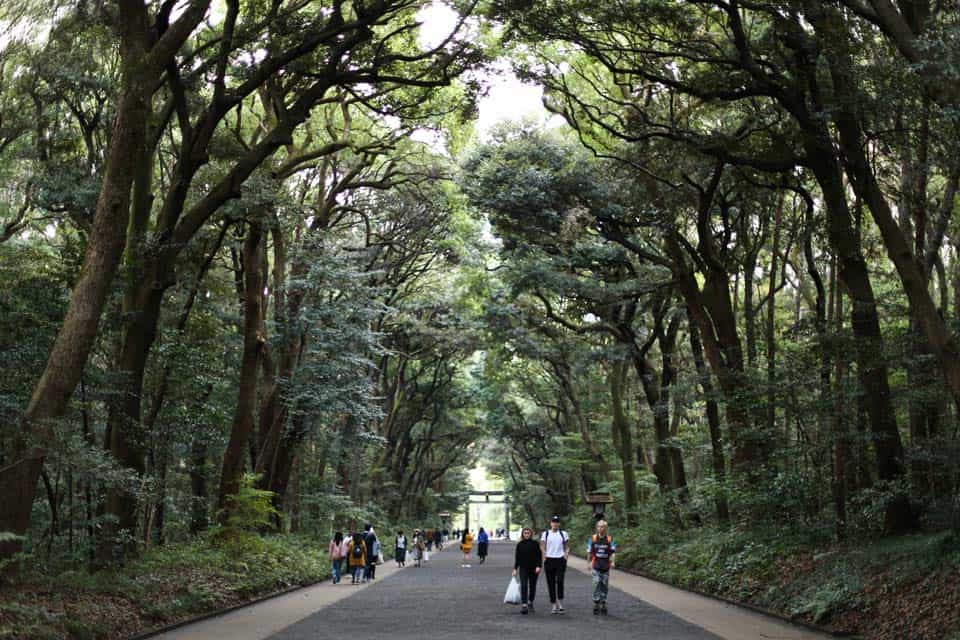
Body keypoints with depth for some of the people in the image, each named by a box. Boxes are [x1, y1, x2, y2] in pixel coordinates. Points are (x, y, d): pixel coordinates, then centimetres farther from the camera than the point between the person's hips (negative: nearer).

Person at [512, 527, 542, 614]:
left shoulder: (535, 543, 0)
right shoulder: (520, 544, 5)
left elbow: (539, 555, -1)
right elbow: (517, 557, 8)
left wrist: (538, 566, -12)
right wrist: (515, 569, 6)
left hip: (533, 568, 0)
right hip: (523, 568, 0)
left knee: (532, 586, 10)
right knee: (523, 586, -12)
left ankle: (530, 603, 27)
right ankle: (524, 605, -17)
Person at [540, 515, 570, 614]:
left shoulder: (563, 533, 9)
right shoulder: (545, 534, 8)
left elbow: (567, 547, 14)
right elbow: (542, 547, 6)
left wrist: (566, 554, -4)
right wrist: (544, 555, -11)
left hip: (560, 560, -1)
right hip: (549, 560, 1)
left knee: (560, 581, -14)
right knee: (551, 583, 3)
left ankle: (560, 603, -6)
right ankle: (553, 604, 10)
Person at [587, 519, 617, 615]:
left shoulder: (610, 539, 1)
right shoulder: (593, 538, 1)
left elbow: (612, 552, -4)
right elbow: (589, 552, 10)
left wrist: (612, 562, -20)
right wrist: (589, 563, 9)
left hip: (606, 566, 1)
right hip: (596, 566, -1)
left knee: (605, 586, 7)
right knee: (597, 584, -11)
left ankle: (603, 605, 18)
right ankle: (596, 605, -5)